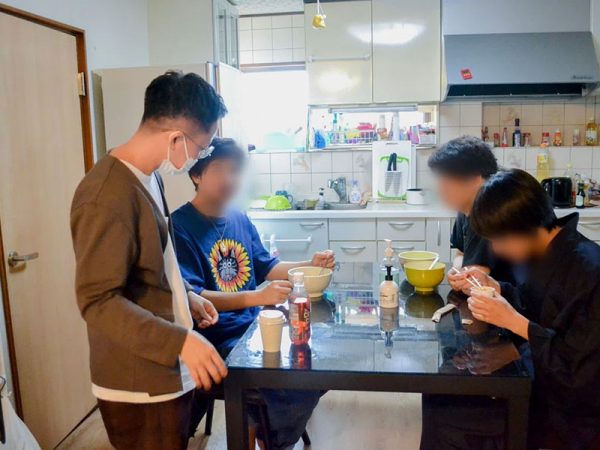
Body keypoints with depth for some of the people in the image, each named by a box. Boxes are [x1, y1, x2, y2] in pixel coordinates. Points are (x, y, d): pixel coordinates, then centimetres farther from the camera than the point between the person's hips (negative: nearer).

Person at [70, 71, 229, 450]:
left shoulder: (147, 176, 7)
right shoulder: (109, 195, -25)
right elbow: (98, 301, -26)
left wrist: (187, 295, 13)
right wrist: (180, 340, -31)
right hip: (139, 385, -9)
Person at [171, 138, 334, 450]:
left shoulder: (240, 219, 8)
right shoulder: (180, 227, -15)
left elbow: (267, 267, 16)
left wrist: (310, 265, -1)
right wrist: (255, 297, -36)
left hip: (257, 327, 8)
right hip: (220, 340, -8)